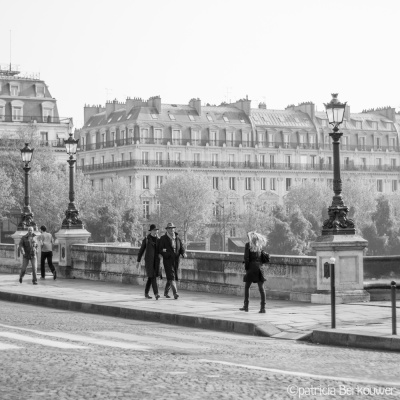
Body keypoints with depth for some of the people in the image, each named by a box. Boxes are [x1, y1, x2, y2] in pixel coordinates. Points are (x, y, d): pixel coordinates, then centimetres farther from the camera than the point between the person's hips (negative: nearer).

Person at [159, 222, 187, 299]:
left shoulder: (177, 238, 10)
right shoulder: (163, 238, -3)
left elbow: (182, 248, 6)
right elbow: (160, 250, -5)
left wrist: (184, 253, -14)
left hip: (176, 261, 5)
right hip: (168, 260, -5)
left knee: (170, 278, 14)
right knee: (171, 276, -15)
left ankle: (166, 292, 32)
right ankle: (175, 293, -22)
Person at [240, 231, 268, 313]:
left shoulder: (248, 245, -3)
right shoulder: (260, 245, 10)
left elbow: (246, 257, -7)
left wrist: (246, 268, -1)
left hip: (251, 267, -3)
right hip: (259, 267, 3)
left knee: (247, 287, 12)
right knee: (261, 288, 1)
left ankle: (246, 306, 14)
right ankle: (263, 307, -4)